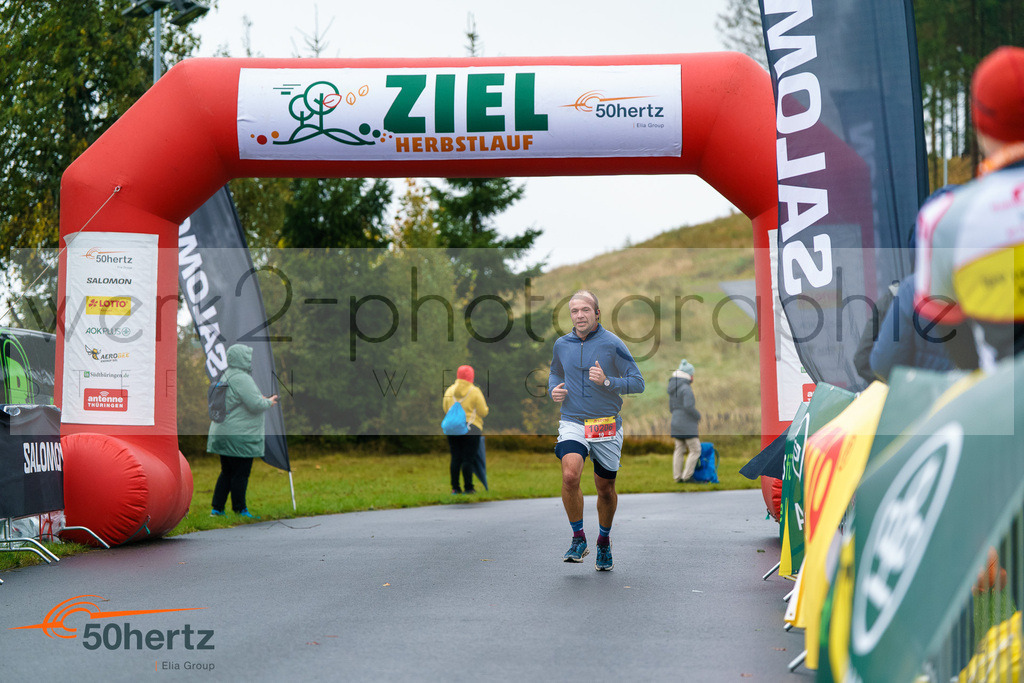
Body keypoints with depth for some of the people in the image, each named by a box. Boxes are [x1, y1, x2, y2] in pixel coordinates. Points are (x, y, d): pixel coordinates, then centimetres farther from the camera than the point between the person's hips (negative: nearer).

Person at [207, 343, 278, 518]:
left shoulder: (226, 376, 15)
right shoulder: (241, 379, -17)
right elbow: (255, 404, -21)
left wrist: (262, 399, 18)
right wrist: (269, 402, -1)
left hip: (223, 432, 10)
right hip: (239, 436, -10)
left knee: (227, 472, 15)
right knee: (241, 474, -1)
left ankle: (217, 509, 15)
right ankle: (239, 511, 4)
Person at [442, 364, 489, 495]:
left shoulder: (449, 391, 5)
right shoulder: (475, 391, -7)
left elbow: (445, 410, 12)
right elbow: (483, 412, -6)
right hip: (471, 429, -4)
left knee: (455, 459, 8)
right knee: (468, 459, -1)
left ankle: (455, 487, 10)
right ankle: (468, 488, 0)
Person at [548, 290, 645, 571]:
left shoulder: (612, 344, -6)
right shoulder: (561, 345, 5)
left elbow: (638, 383, -5)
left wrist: (607, 381, -20)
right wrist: (554, 390, 3)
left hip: (607, 426, -1)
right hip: (572, 421, 1)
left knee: (605, 487, 10)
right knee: (570, 476, -23)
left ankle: (604, 541, 35)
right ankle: (578, 539, -6)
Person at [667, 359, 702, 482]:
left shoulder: (673, 388, 10)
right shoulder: (686, 388, -18)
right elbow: (689, 406, -25)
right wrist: (698, 416, -8)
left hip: (676, 423, 9)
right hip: (687, 425, -9)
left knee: (679, 450, 12)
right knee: (695, 450, -1)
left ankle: (677, 477, 13)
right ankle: (687, 476, -3)